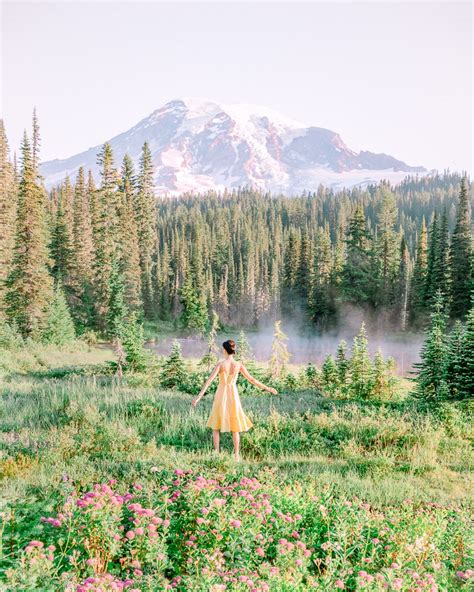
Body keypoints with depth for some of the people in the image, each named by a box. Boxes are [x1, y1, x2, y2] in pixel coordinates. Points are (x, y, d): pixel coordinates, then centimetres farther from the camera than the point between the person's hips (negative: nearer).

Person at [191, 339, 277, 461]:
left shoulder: (220, 364, -12)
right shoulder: (239, 365, -6)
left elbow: (209, 381, -18)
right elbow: (251, 379, 0)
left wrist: (199, 396, -19)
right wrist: (267, 388, 10)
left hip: (221, 395, -2)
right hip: (233, 395, 2)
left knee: (216, 425, 12)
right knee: (235, 427, 12)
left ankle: (216, 453, 9)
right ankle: (236, 455, 11)